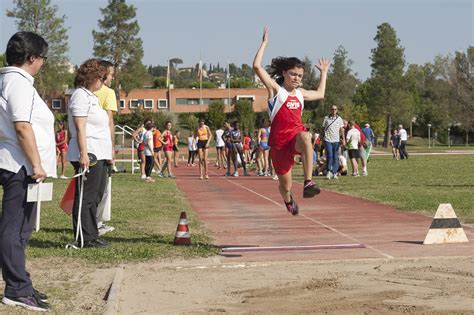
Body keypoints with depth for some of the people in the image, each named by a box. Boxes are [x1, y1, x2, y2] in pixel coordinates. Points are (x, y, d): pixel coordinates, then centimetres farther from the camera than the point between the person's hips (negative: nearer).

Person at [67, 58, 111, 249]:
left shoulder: (90, 96, 21)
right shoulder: (81, 95, -9)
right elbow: (80, 127, -18)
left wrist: (108, 154, 24)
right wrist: (83, 154, -24)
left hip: (99, 155, 10)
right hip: (89, 155, -10)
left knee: (95, 197, 12)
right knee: (86, 198, -7)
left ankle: (91, 236, 17)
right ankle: (86, 238, -5)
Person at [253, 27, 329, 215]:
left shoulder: (300, 93, 13)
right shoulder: (275, 89, -2)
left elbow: (320, 94, 35)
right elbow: (257, 66, -15)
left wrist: (324, 72, 36)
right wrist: (264, 43, -10)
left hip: (296, 134, 3)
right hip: (279, 140, -3)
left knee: (305, 138, -39)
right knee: (285, 185, 8)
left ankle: (308, 183, -39)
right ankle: (288, 201, 46)